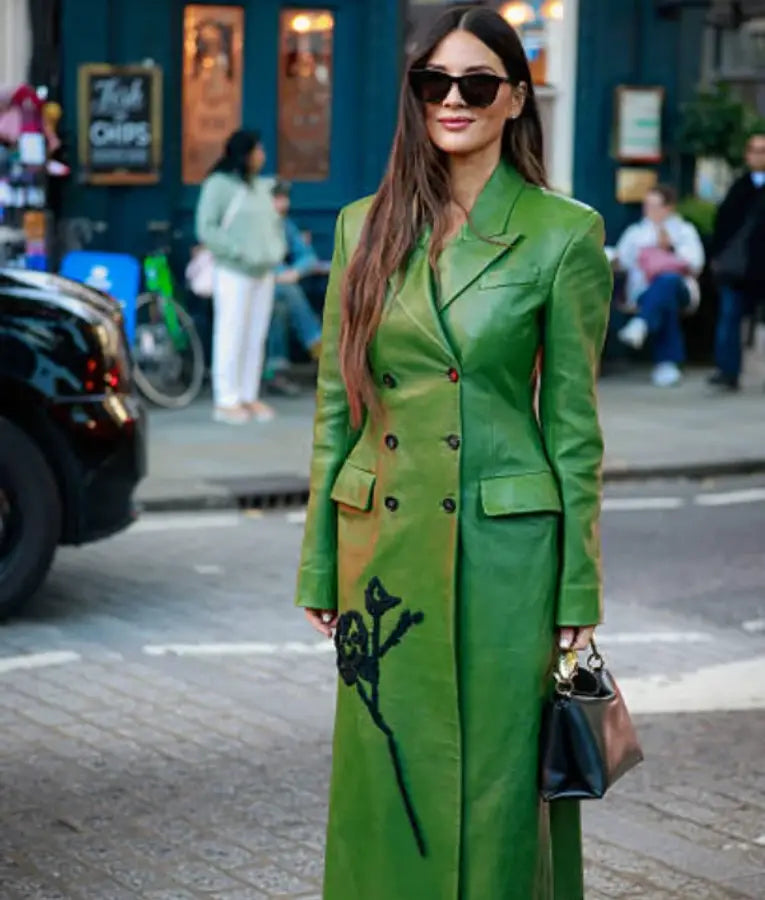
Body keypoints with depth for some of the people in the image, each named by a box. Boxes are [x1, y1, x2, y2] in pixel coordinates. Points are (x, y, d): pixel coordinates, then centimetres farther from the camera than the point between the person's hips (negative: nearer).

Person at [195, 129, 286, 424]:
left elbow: (275, 221, 27)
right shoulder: (218, 185, -6)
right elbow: (206, 228, -11)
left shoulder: (262, 186, 15)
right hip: (233, 273, -7)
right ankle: (226, 401, -3)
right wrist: (239, 252, -17)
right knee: (231, 336, -7)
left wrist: (278, 249, 8)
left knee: (256, 338, 7)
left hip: (264, 272, 7)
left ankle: (249, 396, 14)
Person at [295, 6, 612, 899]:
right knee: (385, 782, 11)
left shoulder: (565, 233, -4)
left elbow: (573, 422, -3)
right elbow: (336, 407, 9)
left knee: (496, 781, 4)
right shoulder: (365, 226, 6)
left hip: (504, 548, -3)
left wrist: (577, 593, -4)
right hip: (385, 544, 4)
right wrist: (320, 569, 8)